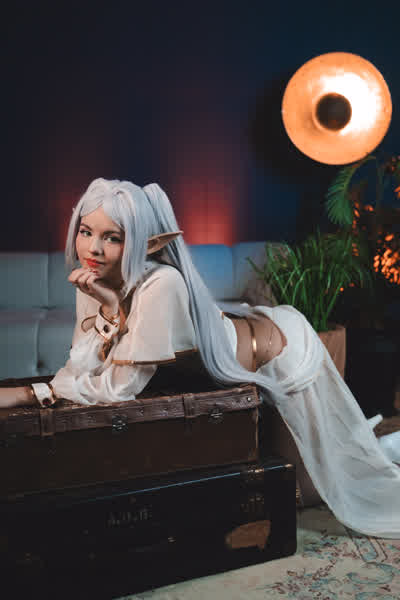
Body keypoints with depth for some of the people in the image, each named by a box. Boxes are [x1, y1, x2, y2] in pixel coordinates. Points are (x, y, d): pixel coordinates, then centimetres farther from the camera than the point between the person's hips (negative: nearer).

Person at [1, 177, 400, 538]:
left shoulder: (161, 284, -39)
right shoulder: (97, 283, -15)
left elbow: (120, 387, -33)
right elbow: (81, 370, -19)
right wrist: (110, 307, -32)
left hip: (283, 349, -7)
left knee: (340, 473, 11)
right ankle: (361, 432, 52)